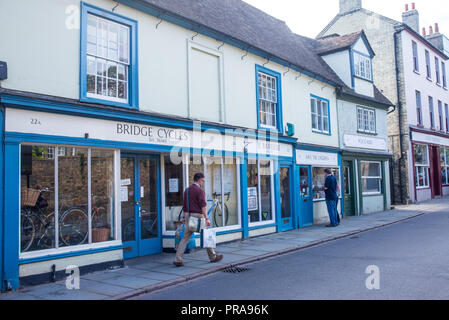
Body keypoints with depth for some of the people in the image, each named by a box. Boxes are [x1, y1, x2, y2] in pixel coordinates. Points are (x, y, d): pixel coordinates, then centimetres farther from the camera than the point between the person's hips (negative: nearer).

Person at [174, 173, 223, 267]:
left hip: (188, 216, 7)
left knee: (185, 238, 4)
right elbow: (203, 205, -19)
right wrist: (206, 218, -21)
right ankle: (213, 257, 23)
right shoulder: (200, 190, -12)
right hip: (198, 216, -7)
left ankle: (178, 260, -4)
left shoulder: (187, 190, 12)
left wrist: (185, 217, 22)